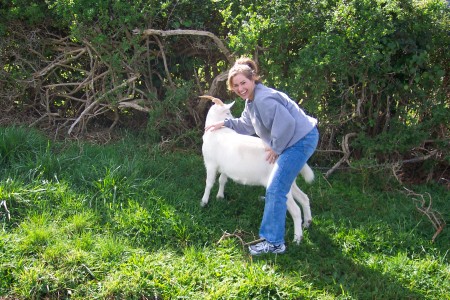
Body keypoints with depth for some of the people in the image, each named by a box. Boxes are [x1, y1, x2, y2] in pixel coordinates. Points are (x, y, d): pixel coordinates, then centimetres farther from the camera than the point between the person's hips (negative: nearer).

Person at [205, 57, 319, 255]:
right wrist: (225, 123, 13)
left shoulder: (263, 99, -25)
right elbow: (246, 125, 23)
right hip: (292, 140, 11)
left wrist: (276, 148, -17)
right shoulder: (251, 100, 10)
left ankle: (274, 242, -10)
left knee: (275, 190, -14)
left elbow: (286, 123, -29)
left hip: (301, 140, -11)